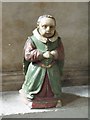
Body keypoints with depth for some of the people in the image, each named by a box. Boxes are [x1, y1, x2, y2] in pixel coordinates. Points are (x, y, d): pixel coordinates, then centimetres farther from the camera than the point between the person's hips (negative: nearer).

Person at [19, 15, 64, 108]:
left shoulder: (57, 40, -3)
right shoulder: (32, 40, -13)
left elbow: (62, 55, -1)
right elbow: (27, 55, -18)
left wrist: (56, 53, -25)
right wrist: (42, 54, -27)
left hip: (52, 71, 3)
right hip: (36, 71, -2)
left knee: (54, 86, 19)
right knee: (34, 86, 12)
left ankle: (56, 98, 47)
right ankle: (31, 98, 41)